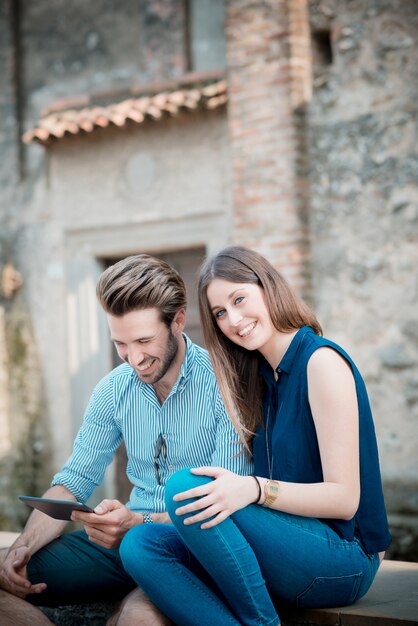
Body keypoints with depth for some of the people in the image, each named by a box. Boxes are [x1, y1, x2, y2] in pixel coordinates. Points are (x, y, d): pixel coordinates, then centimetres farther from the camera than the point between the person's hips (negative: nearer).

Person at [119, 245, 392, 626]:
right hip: (288, 547, 8)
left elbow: (344, 499, -15)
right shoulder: (260, 377, 15)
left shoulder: (322, 361, -9)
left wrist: (255, 490, -28)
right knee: (140, 546, -12)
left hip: (342, 560, -8)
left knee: (186, 487, -26)